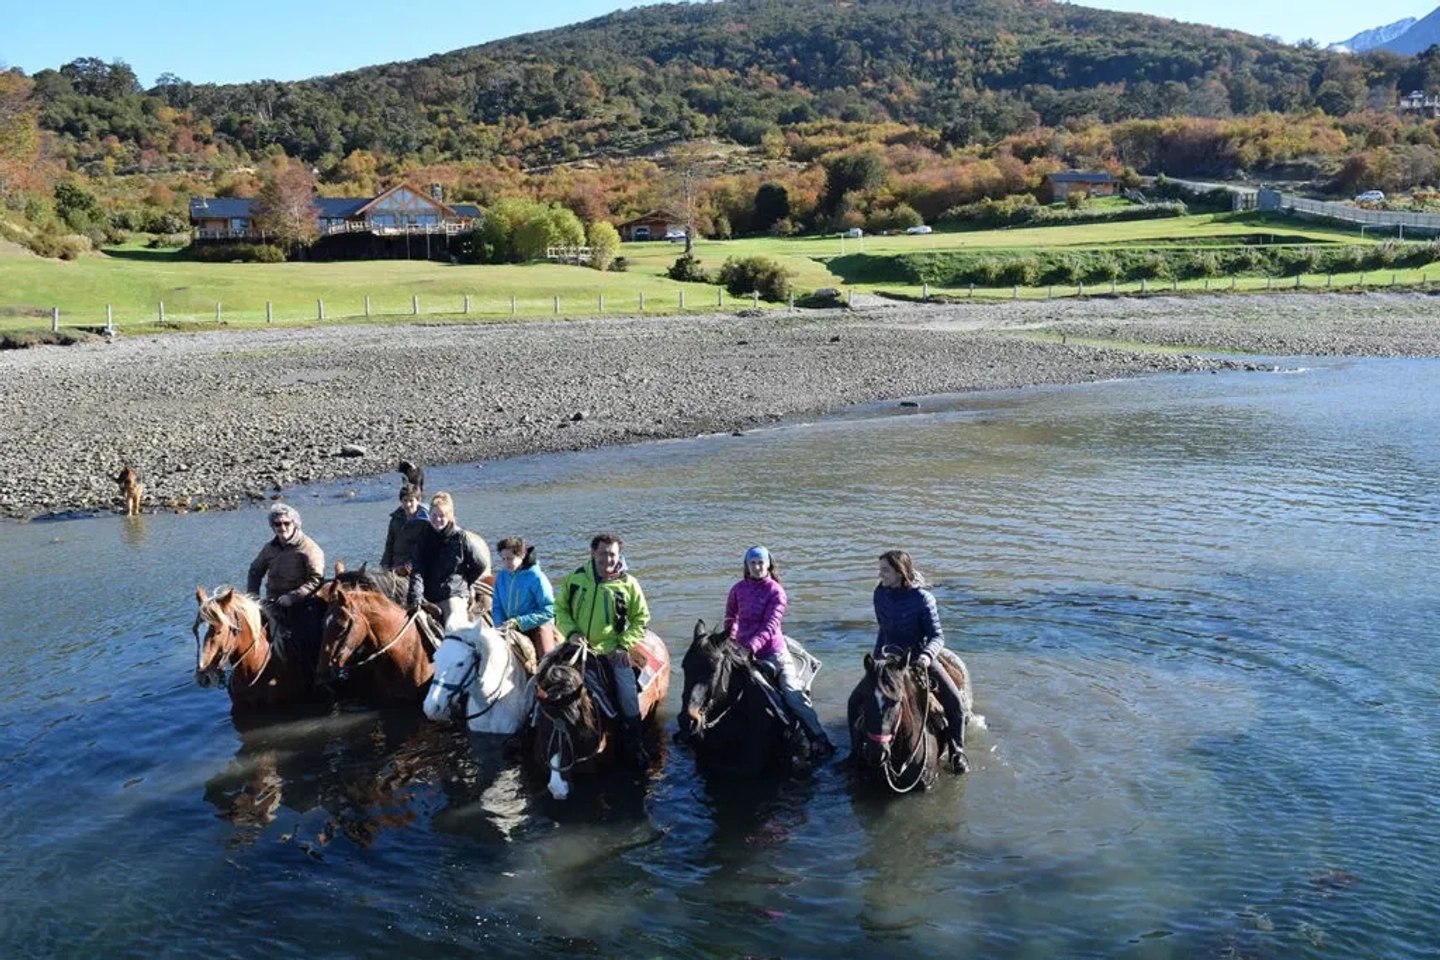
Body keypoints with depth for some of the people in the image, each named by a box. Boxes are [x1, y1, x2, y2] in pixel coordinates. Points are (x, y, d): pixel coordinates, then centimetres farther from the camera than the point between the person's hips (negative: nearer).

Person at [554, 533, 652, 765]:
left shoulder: (628, 584, -4)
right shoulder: (576, 578, 1)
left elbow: (640, 618, 2)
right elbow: (560, 608, 9)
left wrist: (624, 645, -8)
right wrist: (571, 632, -8)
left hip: (613, 652, -2)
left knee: (628, 695, -7)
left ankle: (634, 744, 10)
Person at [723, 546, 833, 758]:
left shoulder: (776, 591, -9)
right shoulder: (738, 589, 4)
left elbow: (770, 625, -18)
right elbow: (731, 617, 20)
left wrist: (751, 646, -31)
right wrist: (730, 642, 5)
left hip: (773, 652, -4)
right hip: (744, 651, 4)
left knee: (794, 695, -11)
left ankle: (819, 740, -8)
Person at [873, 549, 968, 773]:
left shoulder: (922, 598, -19)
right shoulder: (880, 594, -3)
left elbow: (937, 636, -19)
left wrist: (927, 655, -39)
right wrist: (877, 656, 10)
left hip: (919, 658, -4)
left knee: (955, 702, -15)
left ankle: (957, 752, 5)